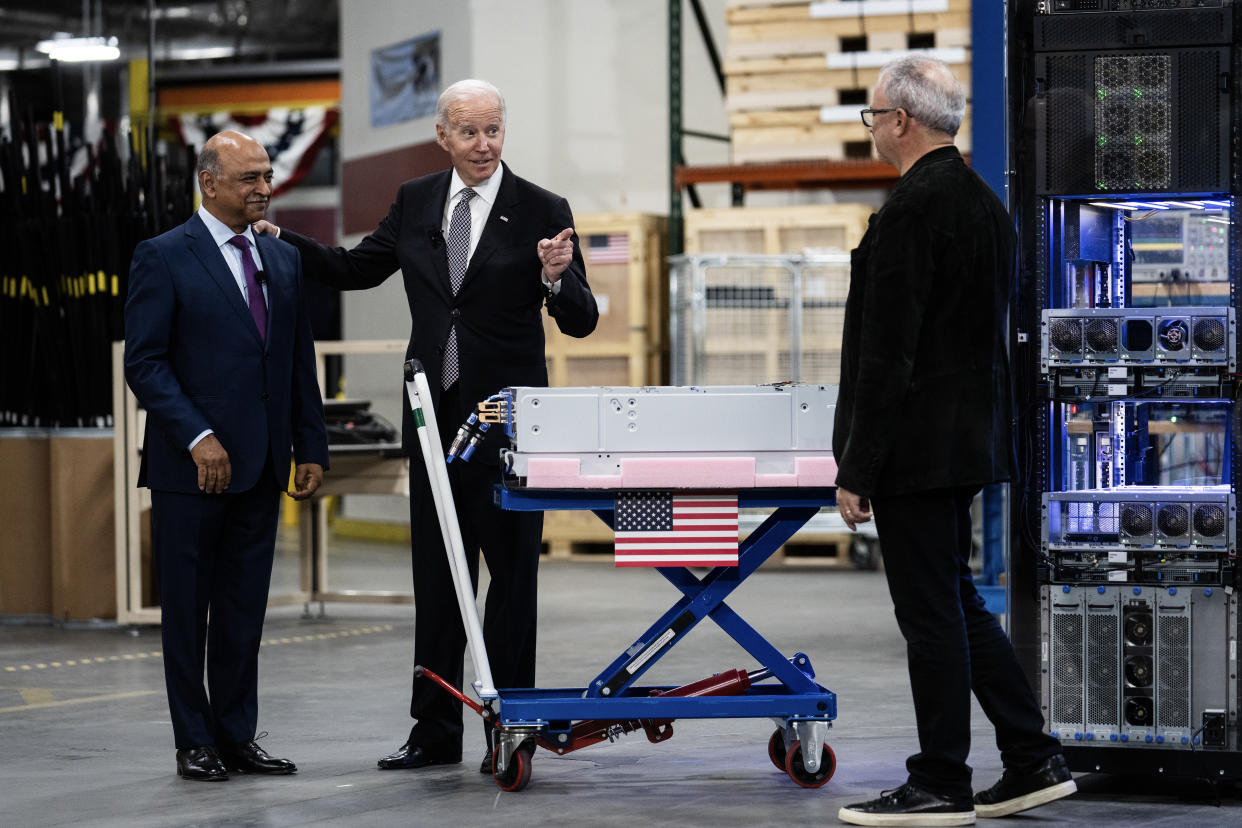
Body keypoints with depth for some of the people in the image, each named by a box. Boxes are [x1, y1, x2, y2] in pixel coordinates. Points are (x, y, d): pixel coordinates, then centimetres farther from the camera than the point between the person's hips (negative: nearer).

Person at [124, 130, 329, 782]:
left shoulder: (283, 259, 13)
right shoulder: (163, 258, -5)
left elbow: (300, 361, 16)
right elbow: (144, 362, -10)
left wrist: (311, 447, 9)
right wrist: (198, 438, -17)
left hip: (261, 463, 5)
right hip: (190, 462, -5)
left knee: (245, 607, 8)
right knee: (187, 607, 2)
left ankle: (237, 736, 16)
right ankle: (195, 743, 9)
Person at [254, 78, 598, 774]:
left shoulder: (542, 211, -5)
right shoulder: (416, 201, 7)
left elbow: (582, 322, -7)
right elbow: (356, 269, 17)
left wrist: (557, 277, -28)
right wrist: (278, 239, 5)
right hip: (435, 413, 4)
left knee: (512, 572, 2)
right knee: (436, 574, 10)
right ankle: (436, 731, 18)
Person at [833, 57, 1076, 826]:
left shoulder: (911, 209, -18)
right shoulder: (986, 202, 12)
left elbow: (889, 353, -20)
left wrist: (857, 469, -16)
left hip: (918, 442, -9)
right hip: (970, 439, 10)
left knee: (933, 613, -2)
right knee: (956, 603, 16)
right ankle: (1033, 762, 18)